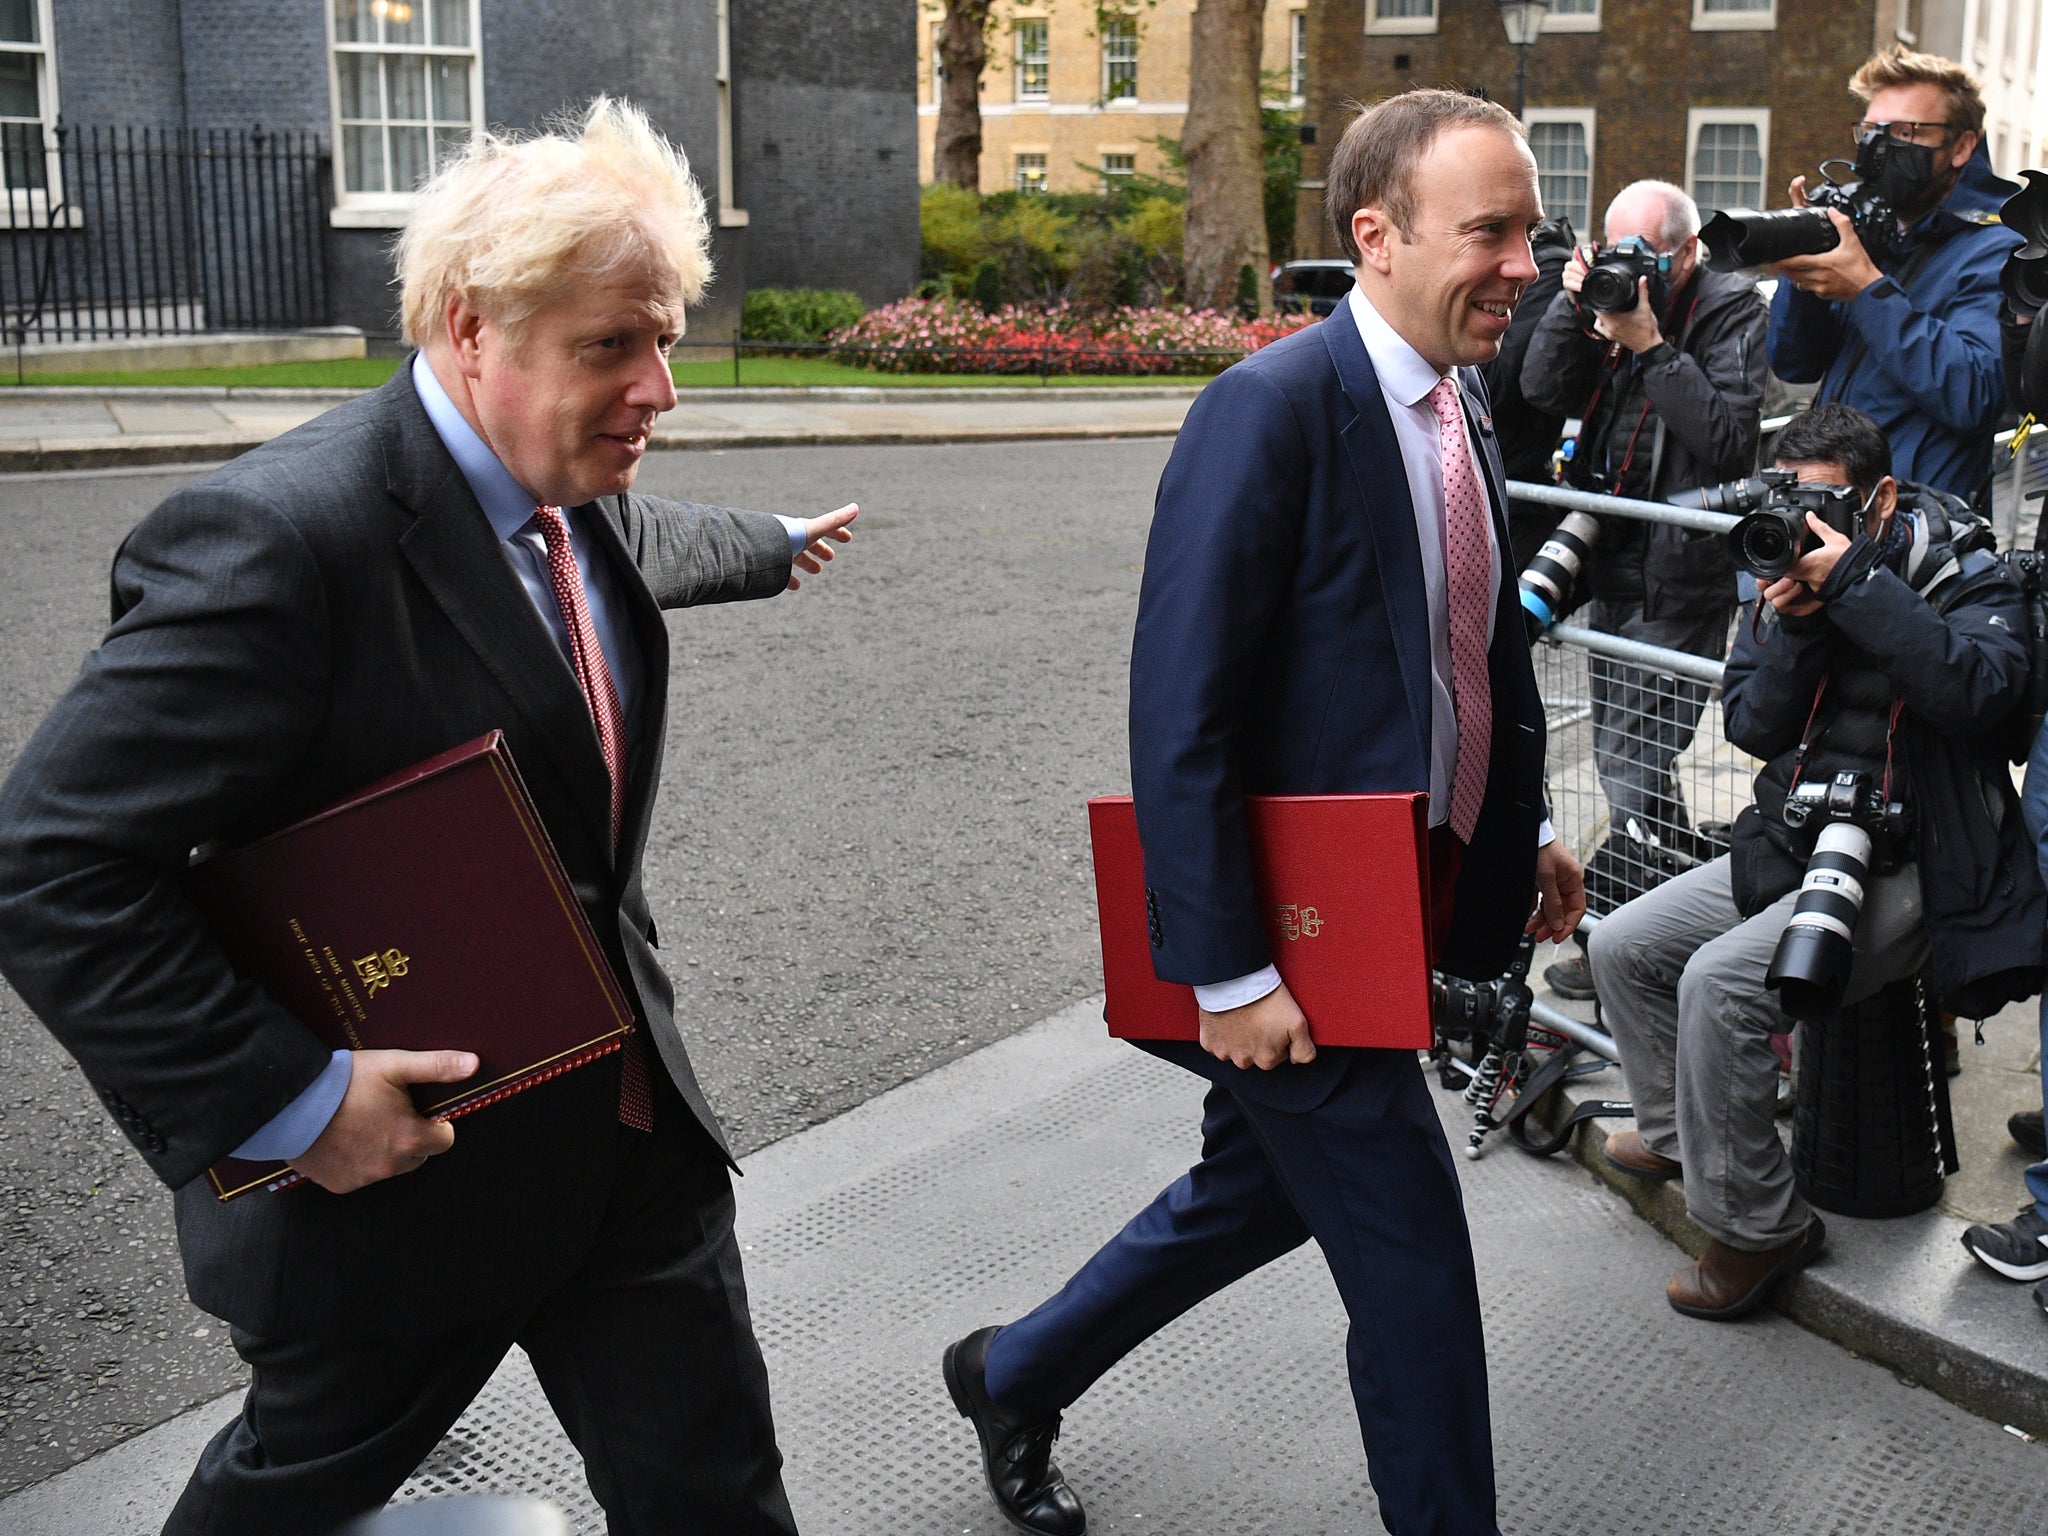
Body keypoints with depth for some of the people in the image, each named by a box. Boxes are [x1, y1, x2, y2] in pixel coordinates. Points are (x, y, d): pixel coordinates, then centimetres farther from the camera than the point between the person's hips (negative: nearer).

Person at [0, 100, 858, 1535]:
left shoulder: (576, 503, 2)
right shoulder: (277, 538, -26)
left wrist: (772, 545, 49)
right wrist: (284, 1097, -27)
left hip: (634, 1133, 7)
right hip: (390, 1163, -7)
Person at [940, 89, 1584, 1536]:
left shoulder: (1463, 412, 7)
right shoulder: (1272, 409, -20)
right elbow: (1178, 723, -23)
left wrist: (1525, 828, 11)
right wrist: (1227, 973, -23)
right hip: (1289, 931, -9)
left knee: (1259, 1189, 24)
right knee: (1415, 1266, 2)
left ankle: (1012, 1374, 46)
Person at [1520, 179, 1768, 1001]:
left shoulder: (1732, 312, -6)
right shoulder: (1610, 297, 10)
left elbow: (1728, 439, -19)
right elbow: (1543, 389, 2)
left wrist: (1651, 346, -20)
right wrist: (1573, 303, -10)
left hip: (1680, 584, -7)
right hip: (1613, 569, 8)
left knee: (1634, 763, -7)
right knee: (1625, 757, 16)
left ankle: (1609, 926, 4)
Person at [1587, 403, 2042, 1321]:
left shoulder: (1964, 580, -8)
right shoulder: (1787, 575, 8)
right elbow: (1751, 727, 2)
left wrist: (1854, 583, -29)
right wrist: (1793, 624, -15)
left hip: (1906, 871, -8)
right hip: (1790, 844, 8)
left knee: (1721, 984, -27)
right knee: (1621, 948, 4)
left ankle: (1757, 1226, -11)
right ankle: (1676, 1133, 27)